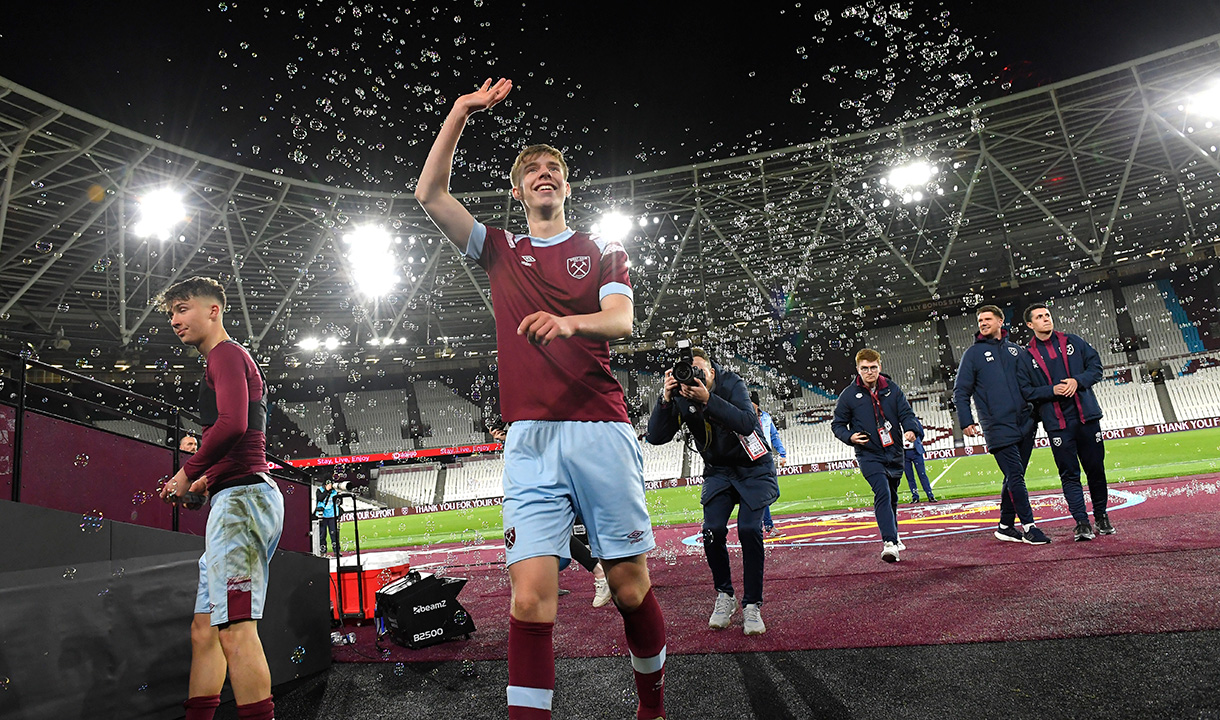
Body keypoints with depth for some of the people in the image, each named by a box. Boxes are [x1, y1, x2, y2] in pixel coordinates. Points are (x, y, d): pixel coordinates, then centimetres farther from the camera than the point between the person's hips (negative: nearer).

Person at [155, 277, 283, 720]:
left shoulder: (226, 355, -3)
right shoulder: (230, 361, 29)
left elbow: (232, 422, -20)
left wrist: (187, 473, -9)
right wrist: (207, 480, 21)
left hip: (242, 496, -11)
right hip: (238, 499, 11)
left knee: (234, 628, -16)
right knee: (204, 627, 12)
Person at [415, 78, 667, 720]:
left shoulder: (603, 251, 15)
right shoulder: (501, 251, 19)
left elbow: (623, 320, -2)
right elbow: (430, 194, 12)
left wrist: (568, 321, -23)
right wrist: (462, 111, 10)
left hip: (602, 431, -1)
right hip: (530, 439, 1)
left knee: (630, 586, 5)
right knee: (530, 593, -9)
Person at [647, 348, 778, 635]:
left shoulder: (731, 383, -21)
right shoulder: (681, 398, -12)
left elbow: (747, 424, -36)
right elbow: (656, 437, -20)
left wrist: (707, 399, -45)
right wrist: (665, 399, -34)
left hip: (754, 469, -2)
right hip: (718, 471, 3)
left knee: (749, 530, -19)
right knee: (712, 530, -16)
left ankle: (752, 606, -2)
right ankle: (724, 596, 8)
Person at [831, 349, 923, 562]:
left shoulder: (892, 389, 2)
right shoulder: (849, 395, -5)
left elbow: (906, 413, 4)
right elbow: (837, 424, 2)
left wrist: (911, 429, -17)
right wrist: (850, 437, -17)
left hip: (894, 453, 4)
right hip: (869, 455, -4)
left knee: (892, 496, 19)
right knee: (882, 493, -21)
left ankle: (892, 535, 39)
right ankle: (888, 542, -25)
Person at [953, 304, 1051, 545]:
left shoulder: (1017, 350, 14)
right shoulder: (973, 353, 3)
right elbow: (961, 392, 1)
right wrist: (966, 421, -8)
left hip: (1025, 424, 4)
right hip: (998, 428, -4)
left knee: (1015, 477, 9)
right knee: (1015, 477, -8)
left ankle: (1006, 526, 18)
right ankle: (1028, 526, -1)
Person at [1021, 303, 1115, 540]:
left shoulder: (1073, 341, 9)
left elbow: (1096, 365, 7)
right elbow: (1025, 391, -1)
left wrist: (1078, 381, -10)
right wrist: (1052, 390, -16)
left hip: (1086, 417, 2)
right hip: (1057, 424, -2)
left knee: (1096, 469, 10)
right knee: (1069, 474, -2)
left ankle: (1101, 516, 27)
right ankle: (1082, 523, 1)